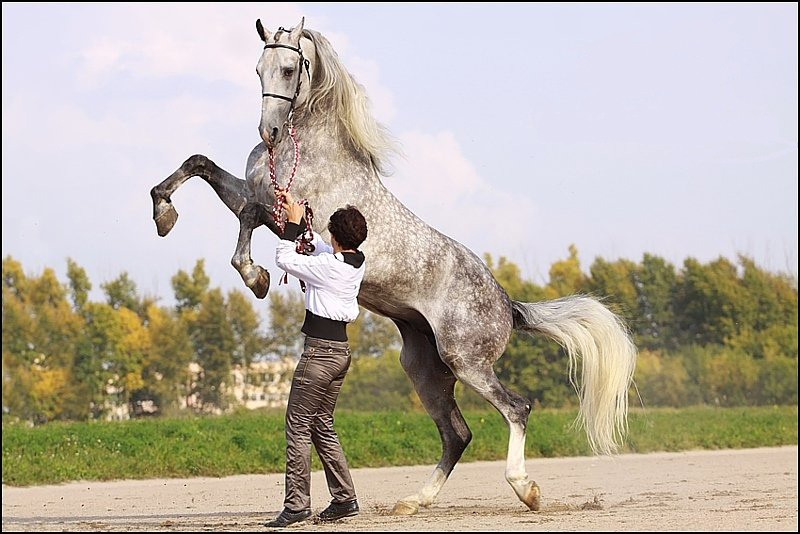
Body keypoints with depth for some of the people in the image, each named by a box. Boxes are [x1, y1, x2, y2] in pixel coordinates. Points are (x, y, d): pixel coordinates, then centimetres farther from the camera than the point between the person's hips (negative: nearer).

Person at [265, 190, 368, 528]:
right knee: (322, 424, 16)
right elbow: (317, 246, 23)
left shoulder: (329, 266, -19)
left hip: (319, 352, -9)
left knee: (298, 425, -4)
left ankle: (296, 505, -5)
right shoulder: (356, 263, 6)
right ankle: (344, 498, 14)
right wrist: (297, 215, 26)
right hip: (340, 351, 9)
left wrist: (293, 223, 1)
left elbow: (284, 259, -9)